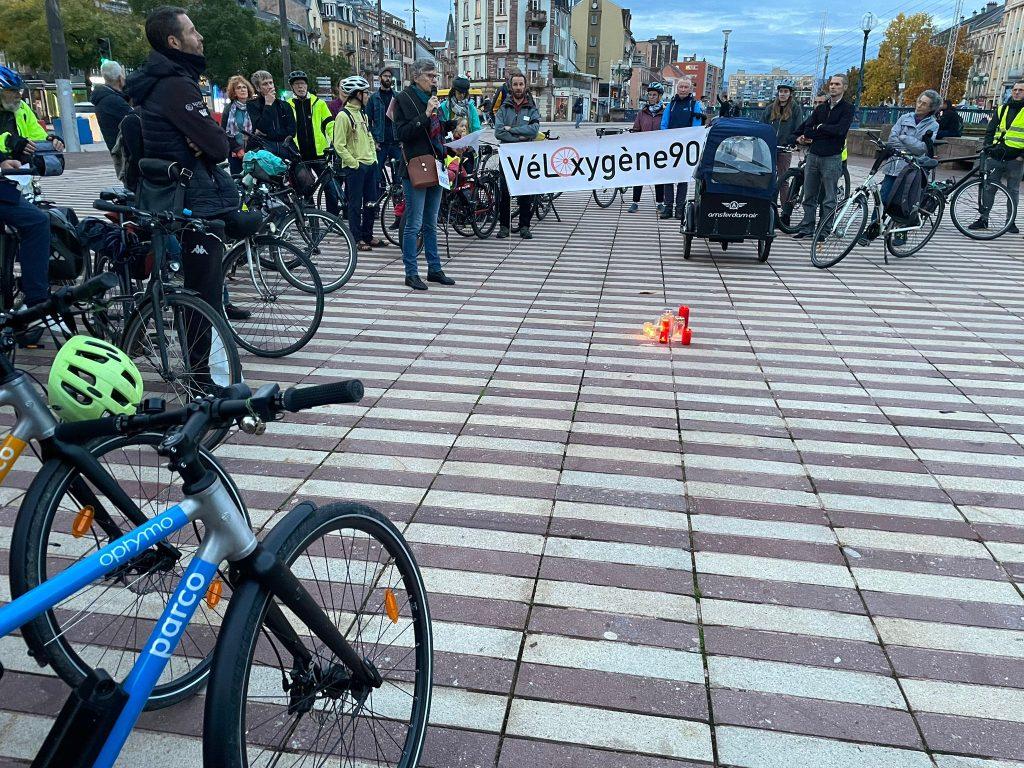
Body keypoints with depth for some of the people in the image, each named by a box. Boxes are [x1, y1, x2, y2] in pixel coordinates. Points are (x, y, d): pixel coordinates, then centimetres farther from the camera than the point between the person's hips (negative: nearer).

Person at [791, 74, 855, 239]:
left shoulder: (847, 108, -1)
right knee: (809, 195, 9)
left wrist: (818, 128, -6)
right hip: (813, 155, 5)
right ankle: (807, 227, 16)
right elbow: (806, 126, 5)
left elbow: (840, 129, -16)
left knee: (829, 198, -1)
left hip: (832, 158, -5)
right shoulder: (821, 108, 15)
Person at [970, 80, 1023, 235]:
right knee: (988, 189, 2)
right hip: (996, 157, 3)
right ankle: (983, 219, 9)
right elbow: (990, 131, 14)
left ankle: (1011, 222, 12)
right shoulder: (1002, 109, 12)